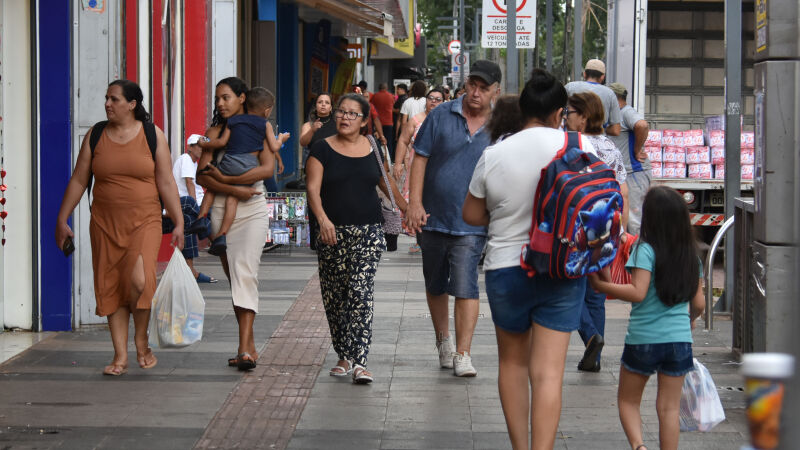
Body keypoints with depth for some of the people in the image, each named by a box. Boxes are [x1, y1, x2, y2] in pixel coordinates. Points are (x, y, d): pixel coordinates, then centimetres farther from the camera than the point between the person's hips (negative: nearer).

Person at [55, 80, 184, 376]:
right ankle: (120, 356, 7)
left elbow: (166, 183, 0)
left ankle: (141, 340, 4)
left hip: (144, 222, -3)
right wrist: (62, 220, 6)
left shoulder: (153, 135, 0)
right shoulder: (96, 136, 6)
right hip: (105, 223, 3)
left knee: (139, 280, -20)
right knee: (110, 287, 1)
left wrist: (178, 223, -3)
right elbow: (78, 180, 9)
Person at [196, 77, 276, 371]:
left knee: (244, 272, -18)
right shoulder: (214, 132, 8)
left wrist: (225, 178, -15)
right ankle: (249, 346, 13)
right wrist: (235, 190, -15)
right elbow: (202, 176, -2)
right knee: (234, 277, 5)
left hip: (253, 210, -3)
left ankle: (244, 349, -25)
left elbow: (268, 168, -12)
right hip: (222, 210, 3)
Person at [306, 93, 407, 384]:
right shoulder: (323, 149, 2)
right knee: (334, 296, 4)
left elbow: (389, 186, 22)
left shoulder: (374, 150, 9)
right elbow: (313, 188, -8)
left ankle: (359, 361, -14)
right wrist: (322, 219, -24)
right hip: (333, 233, 0)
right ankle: (344, 357, 20)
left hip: (369, 232, 0)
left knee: (361, 292, -11)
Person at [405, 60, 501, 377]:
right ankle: (443, 341, 34)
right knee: (435, 285, 15)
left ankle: (463, 354, -7)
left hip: (471, 223, -2)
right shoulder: (441, 116, -1)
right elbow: (420, 158, 0)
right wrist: (415, 202, -7)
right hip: (432, 219, 2)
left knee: (465, 288, -11)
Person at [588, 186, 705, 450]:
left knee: (628, 401, 12)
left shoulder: (646, 250, -11)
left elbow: (638, 292, -21)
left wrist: (602, 286, -13)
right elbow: (698, 304, 8)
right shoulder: (690, 255, 5)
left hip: (643, 339, -3)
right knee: (669, 408, 9)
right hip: (679, 339, 4)